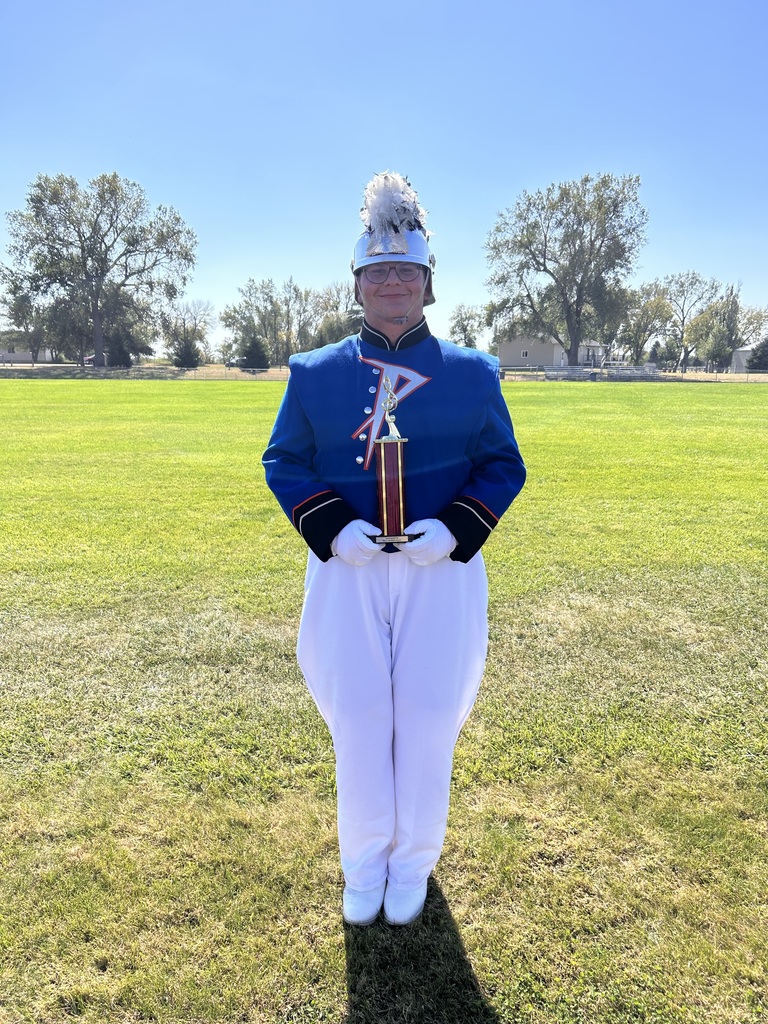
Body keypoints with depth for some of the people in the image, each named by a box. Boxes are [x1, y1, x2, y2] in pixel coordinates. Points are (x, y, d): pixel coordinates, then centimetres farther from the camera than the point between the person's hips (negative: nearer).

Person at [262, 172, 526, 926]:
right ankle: (363, 865, 31)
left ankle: (413, 863, 31)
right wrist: (332, 528, -11)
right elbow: (283, 461, 5)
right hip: (345, 567, 1)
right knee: (357, 718, 6)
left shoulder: (472, 373, 4)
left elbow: (503, 465, 4)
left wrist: (454, 530, -13)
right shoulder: (315, 373, 5)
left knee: (428, 717, 6)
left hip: (441, 567, 0)